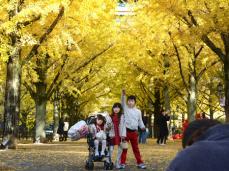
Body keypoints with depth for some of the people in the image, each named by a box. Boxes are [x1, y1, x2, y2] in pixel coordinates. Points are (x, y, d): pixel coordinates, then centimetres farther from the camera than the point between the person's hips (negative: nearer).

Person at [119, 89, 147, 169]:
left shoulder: (138, 111, 10)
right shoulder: (125, 108, 2)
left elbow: (140, 121, 15)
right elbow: (123, 102, -15)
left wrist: (142, 127, -2)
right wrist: (123, 95, -32)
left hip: (134, 132, 3)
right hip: (126, 131, -2)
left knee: (136, 148, 10)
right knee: (124, 148, 2)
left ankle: (140, 163, 13)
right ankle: (122, 163, 6)